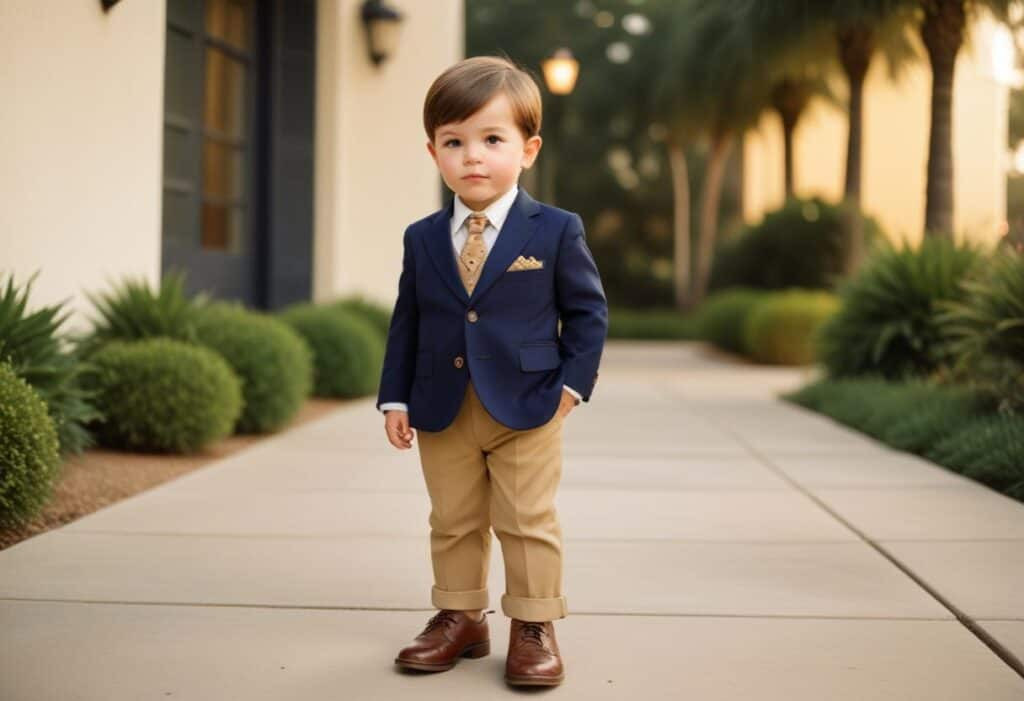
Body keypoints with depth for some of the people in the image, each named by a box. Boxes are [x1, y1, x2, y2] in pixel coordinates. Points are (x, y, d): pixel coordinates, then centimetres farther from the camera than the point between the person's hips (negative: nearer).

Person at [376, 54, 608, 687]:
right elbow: (407, 322, 8)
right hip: (442, 412, 3)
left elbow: (589, 309, -1)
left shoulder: (556, 231, -5)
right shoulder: (422, 239, 4)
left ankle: (535, 627, 15)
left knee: (528, 521, 3)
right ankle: (460, 618, 26)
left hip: (527, 408, -3)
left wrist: (573, 382, -9)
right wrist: (397, 398, 3)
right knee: (453, 522, 12)